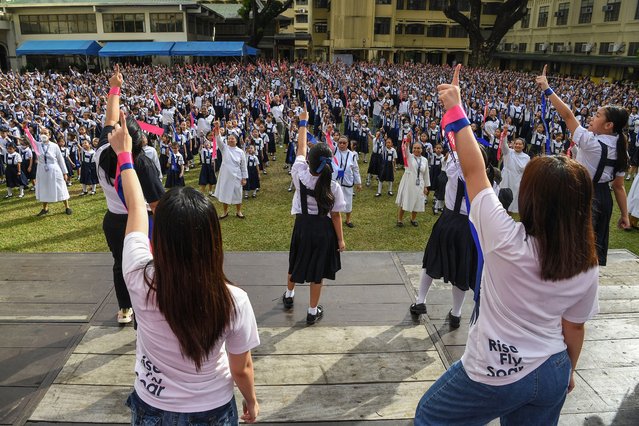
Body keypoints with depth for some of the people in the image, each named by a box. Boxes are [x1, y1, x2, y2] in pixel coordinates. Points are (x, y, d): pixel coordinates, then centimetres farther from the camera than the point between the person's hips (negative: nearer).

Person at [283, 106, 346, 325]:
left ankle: (289, 295, 50)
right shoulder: (333, 187, -21)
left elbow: (300, 148, -3)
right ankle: (313, 312, 23)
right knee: (317, 270, 10)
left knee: (297, 262, 25)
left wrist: (303, 122, 8)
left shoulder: (300, 176, -17)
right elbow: (335, 216, -13)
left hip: (303, 225, 2)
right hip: (323, 229, -2)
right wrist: (340, 239, -1)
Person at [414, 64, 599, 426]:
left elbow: (474, 170, -20)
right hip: (552, 373, 5)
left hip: (497, 375, -5)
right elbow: (574, 327, 2)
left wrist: (456, 110, -12)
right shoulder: (587, 268, -12)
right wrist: (568, 370, 20)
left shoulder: (508, 241, -27)